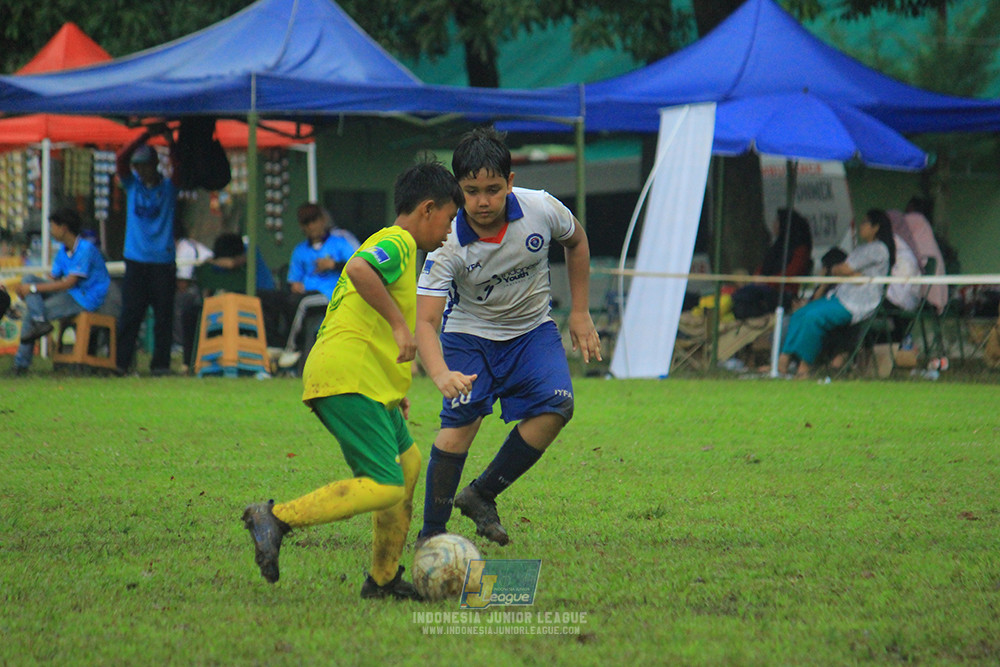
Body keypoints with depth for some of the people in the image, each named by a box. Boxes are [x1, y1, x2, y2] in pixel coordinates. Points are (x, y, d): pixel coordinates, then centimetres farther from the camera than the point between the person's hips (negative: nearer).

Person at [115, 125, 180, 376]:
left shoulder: (168, 187, 7)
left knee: (163, 315, -2)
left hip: (163, 262, -1)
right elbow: (122, 158, -4)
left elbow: (178, 167, -11)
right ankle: (122, 363, -1)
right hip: (136, 260, 1)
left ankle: (161, 363, 2)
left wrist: (169, 139, -17)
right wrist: (147, 135, -9)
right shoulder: (132, 185, 10)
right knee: (130, 315, -2)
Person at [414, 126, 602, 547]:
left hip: (531, 329, 3)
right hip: (470, 333, -3)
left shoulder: (541, 209, -19)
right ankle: (431, 534, -6)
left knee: (556, 407, -22)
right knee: (461, 421, -21)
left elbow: (576, 241, 6)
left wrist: (580, 314, 6)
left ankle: (481, 495, -5)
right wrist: (441, 374, -49)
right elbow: (426, 321, -30)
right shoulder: (448, 243, -26)